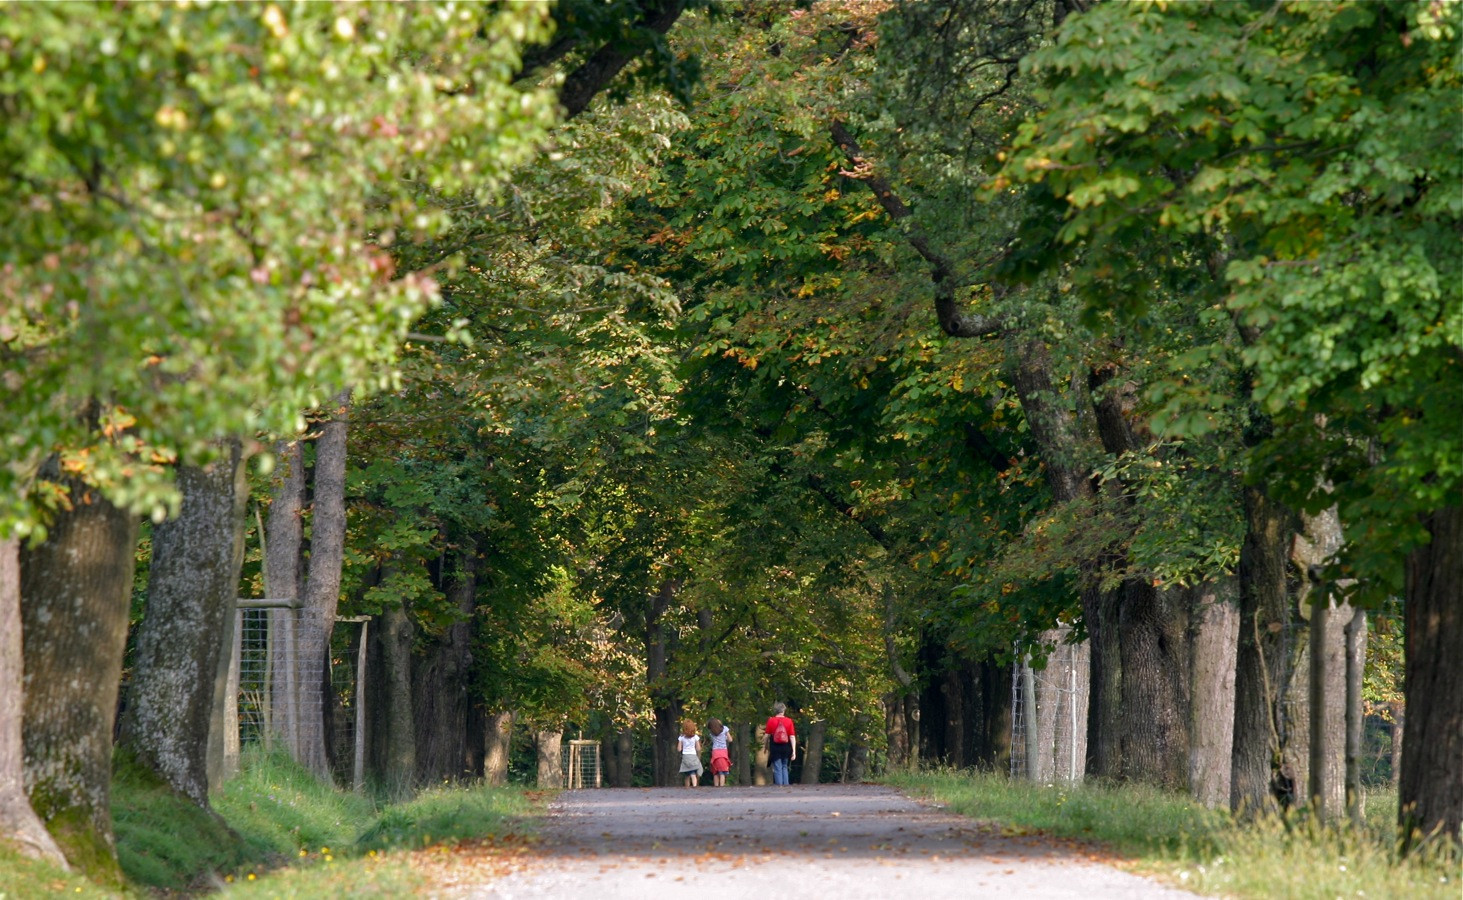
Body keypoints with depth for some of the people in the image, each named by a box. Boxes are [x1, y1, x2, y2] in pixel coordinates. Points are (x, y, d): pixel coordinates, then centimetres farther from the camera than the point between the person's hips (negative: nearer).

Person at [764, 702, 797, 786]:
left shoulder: (771, 721, -4)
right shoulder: (789, 721, -2)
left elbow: (767, 736, 1)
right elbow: (792, 737, -4)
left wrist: (766, 748, 15)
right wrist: (794, 751, -2)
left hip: (775, 747, -2)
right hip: (786, 748, 2)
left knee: (777, 769, 1)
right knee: (784, 767, 16)